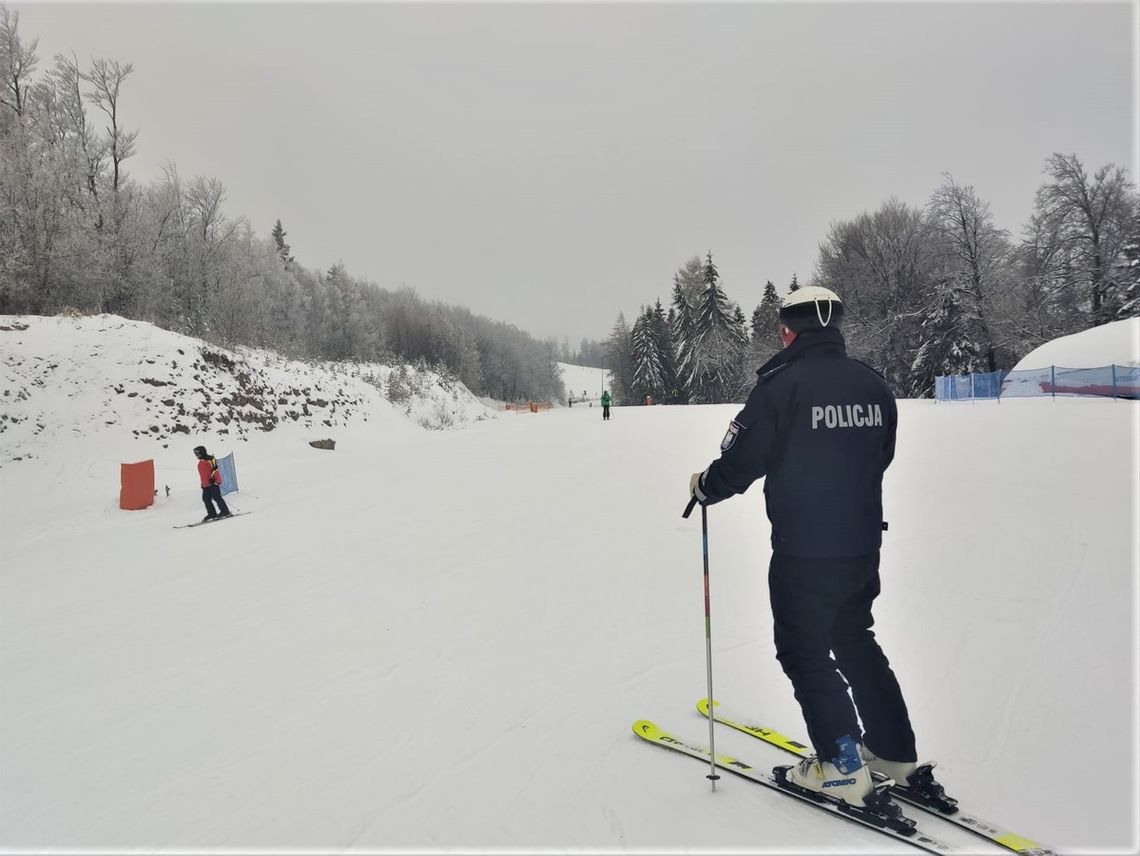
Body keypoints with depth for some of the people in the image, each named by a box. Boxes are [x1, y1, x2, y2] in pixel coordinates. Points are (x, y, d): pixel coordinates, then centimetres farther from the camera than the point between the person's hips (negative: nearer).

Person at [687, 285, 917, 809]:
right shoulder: (873, 385, 3)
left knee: (804, 651, 10)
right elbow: (879, 457, 14)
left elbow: (741, 462, -14)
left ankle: (842, 767, 15)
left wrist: (703, 487, 6)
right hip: (864, 545, 7)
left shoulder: (782, 384, -16)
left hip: (803, 552, -6)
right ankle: (894, 750, 31)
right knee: (855, 640, 23)